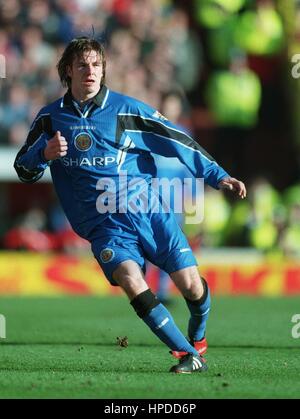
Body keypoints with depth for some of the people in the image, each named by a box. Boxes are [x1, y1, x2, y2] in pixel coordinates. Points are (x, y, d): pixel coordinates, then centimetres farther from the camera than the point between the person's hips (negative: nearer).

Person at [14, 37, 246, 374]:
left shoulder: (126, 109, 1)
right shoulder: (51, 119, 6)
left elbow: (177, 141, 5)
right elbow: (24, 171, 10)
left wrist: (217, 176, 1)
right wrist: (45, 154, -13)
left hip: (149, 211, 0)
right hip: (105, 226, 0)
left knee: (190, 285, -9)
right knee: (132, 283, -26)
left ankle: (197, 336, 27)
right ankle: (190, 357, -17)